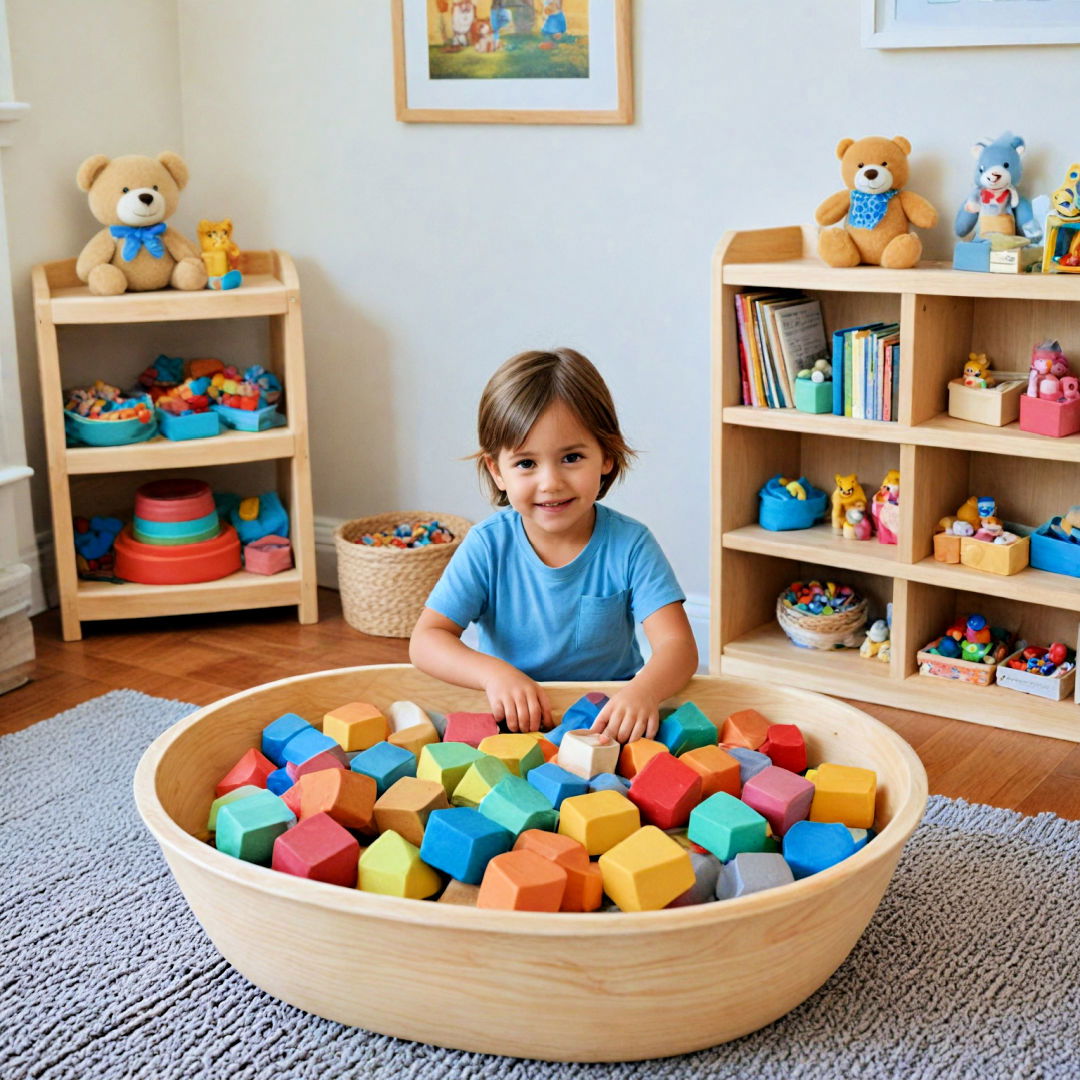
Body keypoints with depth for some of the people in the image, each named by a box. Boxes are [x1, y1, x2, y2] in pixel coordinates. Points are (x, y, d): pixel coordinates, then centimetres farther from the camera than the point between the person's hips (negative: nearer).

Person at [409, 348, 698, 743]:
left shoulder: (629, 545, -10)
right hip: (509, 722, 0)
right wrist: (495, 673, -31)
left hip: (607, 720, 0)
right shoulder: (488, 545, -8)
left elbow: (677, 645, -17)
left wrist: (643, 691, -41)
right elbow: (426, 640, -11)